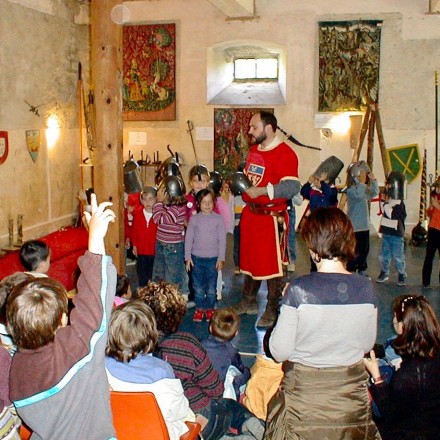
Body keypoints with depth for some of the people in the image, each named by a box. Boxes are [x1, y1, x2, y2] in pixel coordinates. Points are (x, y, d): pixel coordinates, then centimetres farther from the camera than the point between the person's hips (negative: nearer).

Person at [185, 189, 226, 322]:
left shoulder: (218, 219, -1)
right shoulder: (194, 219, 2)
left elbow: (222, 239, 0)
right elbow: (188, 238, 4)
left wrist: (221, 258, -3)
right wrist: (187, 257, 0)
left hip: (213, 258, -1)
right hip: (197, 257, 1)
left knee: (211, 286, 3)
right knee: (198, 286, 5)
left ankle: (210, 309, 17)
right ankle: (199, 309, 18)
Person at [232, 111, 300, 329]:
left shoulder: (285, 153, -15)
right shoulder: (253, 150, 12)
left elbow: (292, 186, -26)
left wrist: (262, 191, -31)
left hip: (271, 217, -8)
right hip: (249, 213, 8)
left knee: (271, 264, 1)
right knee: (249, 259, 18)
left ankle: (272, 311, 15)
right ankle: (249, 302, 35)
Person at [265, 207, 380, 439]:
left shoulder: (299, 289, -20)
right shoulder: (366, 287, -9)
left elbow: (279, 352, -14)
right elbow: (368, 344, 4)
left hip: (305, 395, -3)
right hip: (351, 392, 3)